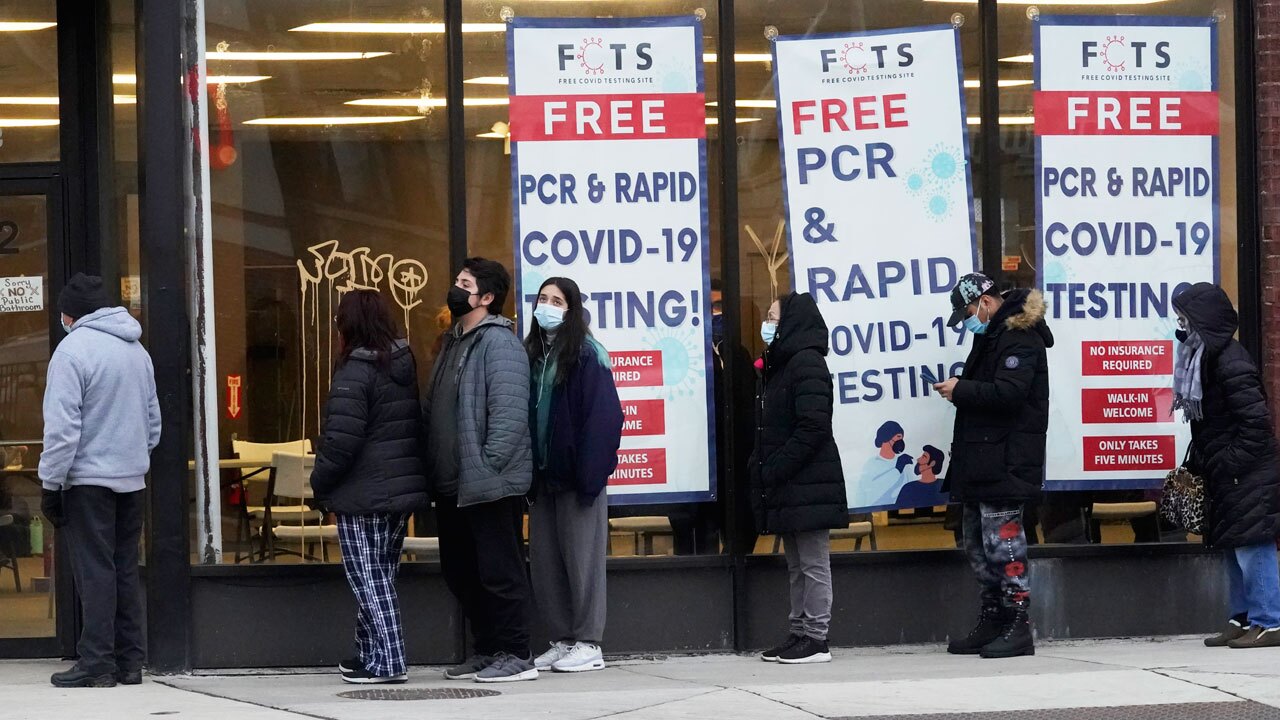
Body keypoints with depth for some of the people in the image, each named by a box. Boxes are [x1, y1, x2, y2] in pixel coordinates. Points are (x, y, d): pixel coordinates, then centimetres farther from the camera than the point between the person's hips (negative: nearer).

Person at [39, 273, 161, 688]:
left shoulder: (72, 350, -11)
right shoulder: (137, 350, 13)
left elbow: (62, 426, -16)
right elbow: (153, 420, 18)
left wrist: (51, 483, -11)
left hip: (88, 480, -7)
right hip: (132, 478, 7)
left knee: (95, 572, -5)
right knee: (125, 569, 11)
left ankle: (97, 664, -6)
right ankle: (129, 661, 12)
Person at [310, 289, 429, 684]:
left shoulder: (354, 373, -16)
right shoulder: (404, 366, 10)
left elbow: (341, 441, -21)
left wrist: (320, 484, -7)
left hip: (363, 495, -8)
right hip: (403, 489, 8)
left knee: (368, 578, -3)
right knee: (380, 575, 16)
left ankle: (386, 662, -5)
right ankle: (370, 654, 24)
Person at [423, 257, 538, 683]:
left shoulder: (498, 342, -11)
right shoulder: (454, 343, 18)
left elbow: (509, 412, -20)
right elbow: (433, 411, 23)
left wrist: (487, 465, -23)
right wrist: (433, 467, 15)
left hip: (490, 484, -10)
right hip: (452, 484, 10)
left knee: (499, 571, -5)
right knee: (460, 570, 14)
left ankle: (515, 656, 0)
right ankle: (487, 650, 24)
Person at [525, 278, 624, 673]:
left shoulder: (587, 355, -8)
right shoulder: (532, 354, 12)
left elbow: (602, 417, -14)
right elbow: (523, 414, 14)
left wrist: (590, 473, -19)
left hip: (574, 475, -7)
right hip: (543, 475, 7)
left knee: (581, 556, -3)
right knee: (544, 559, 7)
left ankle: (588, 643, 2)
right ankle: (563, 640, 15)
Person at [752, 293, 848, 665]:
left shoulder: (807, 364, -13)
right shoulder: (780, 364, 17)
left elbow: (813, 427, -21)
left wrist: (775, 470, -20)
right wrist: (763, 470, 9)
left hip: (808, 486, -10)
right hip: (787, 487, 10)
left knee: (813, 564, -5)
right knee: (797, 565, 12)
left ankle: (815, 639, -3)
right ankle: (800, 634, 17)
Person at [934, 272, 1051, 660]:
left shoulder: (1020, 337, -13)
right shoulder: (992, 334, 19)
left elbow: (1008, 392, -23)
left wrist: (961, 390, -15)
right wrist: (960, 388, 5)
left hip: (1005, 462, -11)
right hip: (980, 459, 11)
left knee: (1002, 540, -10)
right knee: (977, 542, 13)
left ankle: (1019, 627, -7)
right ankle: (992, 621, 21)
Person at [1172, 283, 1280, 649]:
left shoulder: (1230, 362, -17)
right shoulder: (1204, 355, 12)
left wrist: (1230, 464, -19)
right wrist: (1200, 464, 13)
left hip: (1249, 477, -10)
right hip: (1227, 479, 10)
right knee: (1232, 549, 13)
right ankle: (1243, 619, 19)